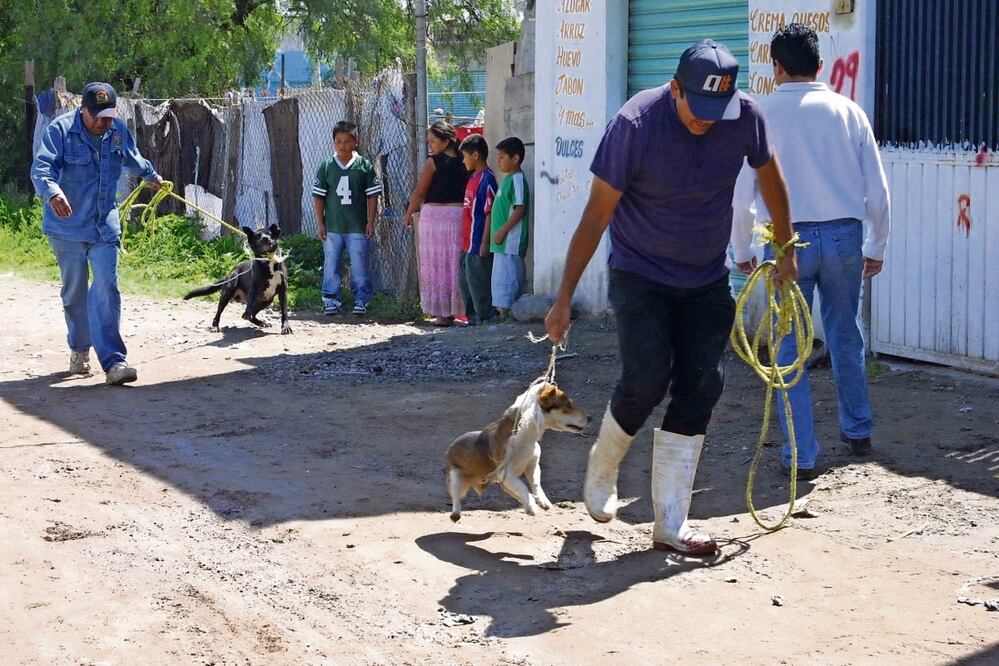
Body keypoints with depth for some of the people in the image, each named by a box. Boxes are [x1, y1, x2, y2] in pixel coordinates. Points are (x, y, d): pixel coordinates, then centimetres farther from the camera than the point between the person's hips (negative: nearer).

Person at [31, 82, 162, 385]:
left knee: (106, 289, -11)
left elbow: (132, 159, 26)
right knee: (75, 292, 11)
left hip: (105, 226, 2)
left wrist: (152, 176, 44)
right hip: (67, 227, -2)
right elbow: (41, 167, -25)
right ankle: (79, 350, 32)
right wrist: (52, 192, -45)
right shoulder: (60, 130, -12)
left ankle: (113, 361, -17)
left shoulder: (119, 130, 3)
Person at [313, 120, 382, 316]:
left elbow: (372, 196, 2)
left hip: (358, 227, -1)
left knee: (360, 266, 3)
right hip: (332, 227, 1)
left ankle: (362, 300, 14)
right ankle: (331, 300, 14)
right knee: (331, 265, 5)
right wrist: (319, 223, 1)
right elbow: (318, 197, 5)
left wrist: (370, 222, -1)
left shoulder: (365, 166, 0)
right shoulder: (326, 167, 2)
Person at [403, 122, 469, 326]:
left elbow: (419, 192, -3)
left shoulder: (434, 162, -7)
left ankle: (442, 313, 2)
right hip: (459, 215, 5)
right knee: (455, 264, 9)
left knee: (436, 265, 2)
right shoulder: (463, 162, 6)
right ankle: (454, 310, 11)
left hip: (434, 214, -5)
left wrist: (409, 214, 9)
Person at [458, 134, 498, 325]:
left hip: (478, 244, -10)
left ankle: (486, 318, 3)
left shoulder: (486, 178, -15)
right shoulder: (474, 177, 14)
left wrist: (485, 242, -21)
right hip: (467, 244, 10)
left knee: (479, 284, -5)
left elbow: (490, 213, -18)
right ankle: (473, 317, 26)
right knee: (465, 281, 17)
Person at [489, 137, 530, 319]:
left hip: (511, 239, -10)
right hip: (502, 242, 10)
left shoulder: (517, 179, -12)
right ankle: (503, 311, 16)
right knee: (501, 275, 12)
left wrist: (503, 230, -20)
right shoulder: (509, 179, 18)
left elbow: (520, 209, -19)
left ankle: (505, 311, -10)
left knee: (506, 275, -10)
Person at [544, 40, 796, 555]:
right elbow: (597, 215, -18)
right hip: (640, 275, -4)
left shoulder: (746, 117, -13)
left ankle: (670, 526, 5)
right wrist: (564, 298, -16)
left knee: (700, 390, -2)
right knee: (646, 381, -17)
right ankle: (601, 467, 15)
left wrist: (787, 249, 16)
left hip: (707, 280, 4)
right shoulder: (634, 123, -22)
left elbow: (768, 175, 9)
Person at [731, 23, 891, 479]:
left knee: (791, 349, 6)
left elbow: (741, 192, -2)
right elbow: (877, 189, 5)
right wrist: (877, 247, 17)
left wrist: (741, 250, 12)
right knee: (845, 338, 21)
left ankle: (802, 455, 6)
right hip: (844, 236, 3)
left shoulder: (763, 114, -4)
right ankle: (857, 430, 36)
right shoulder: (847, 111, 2)